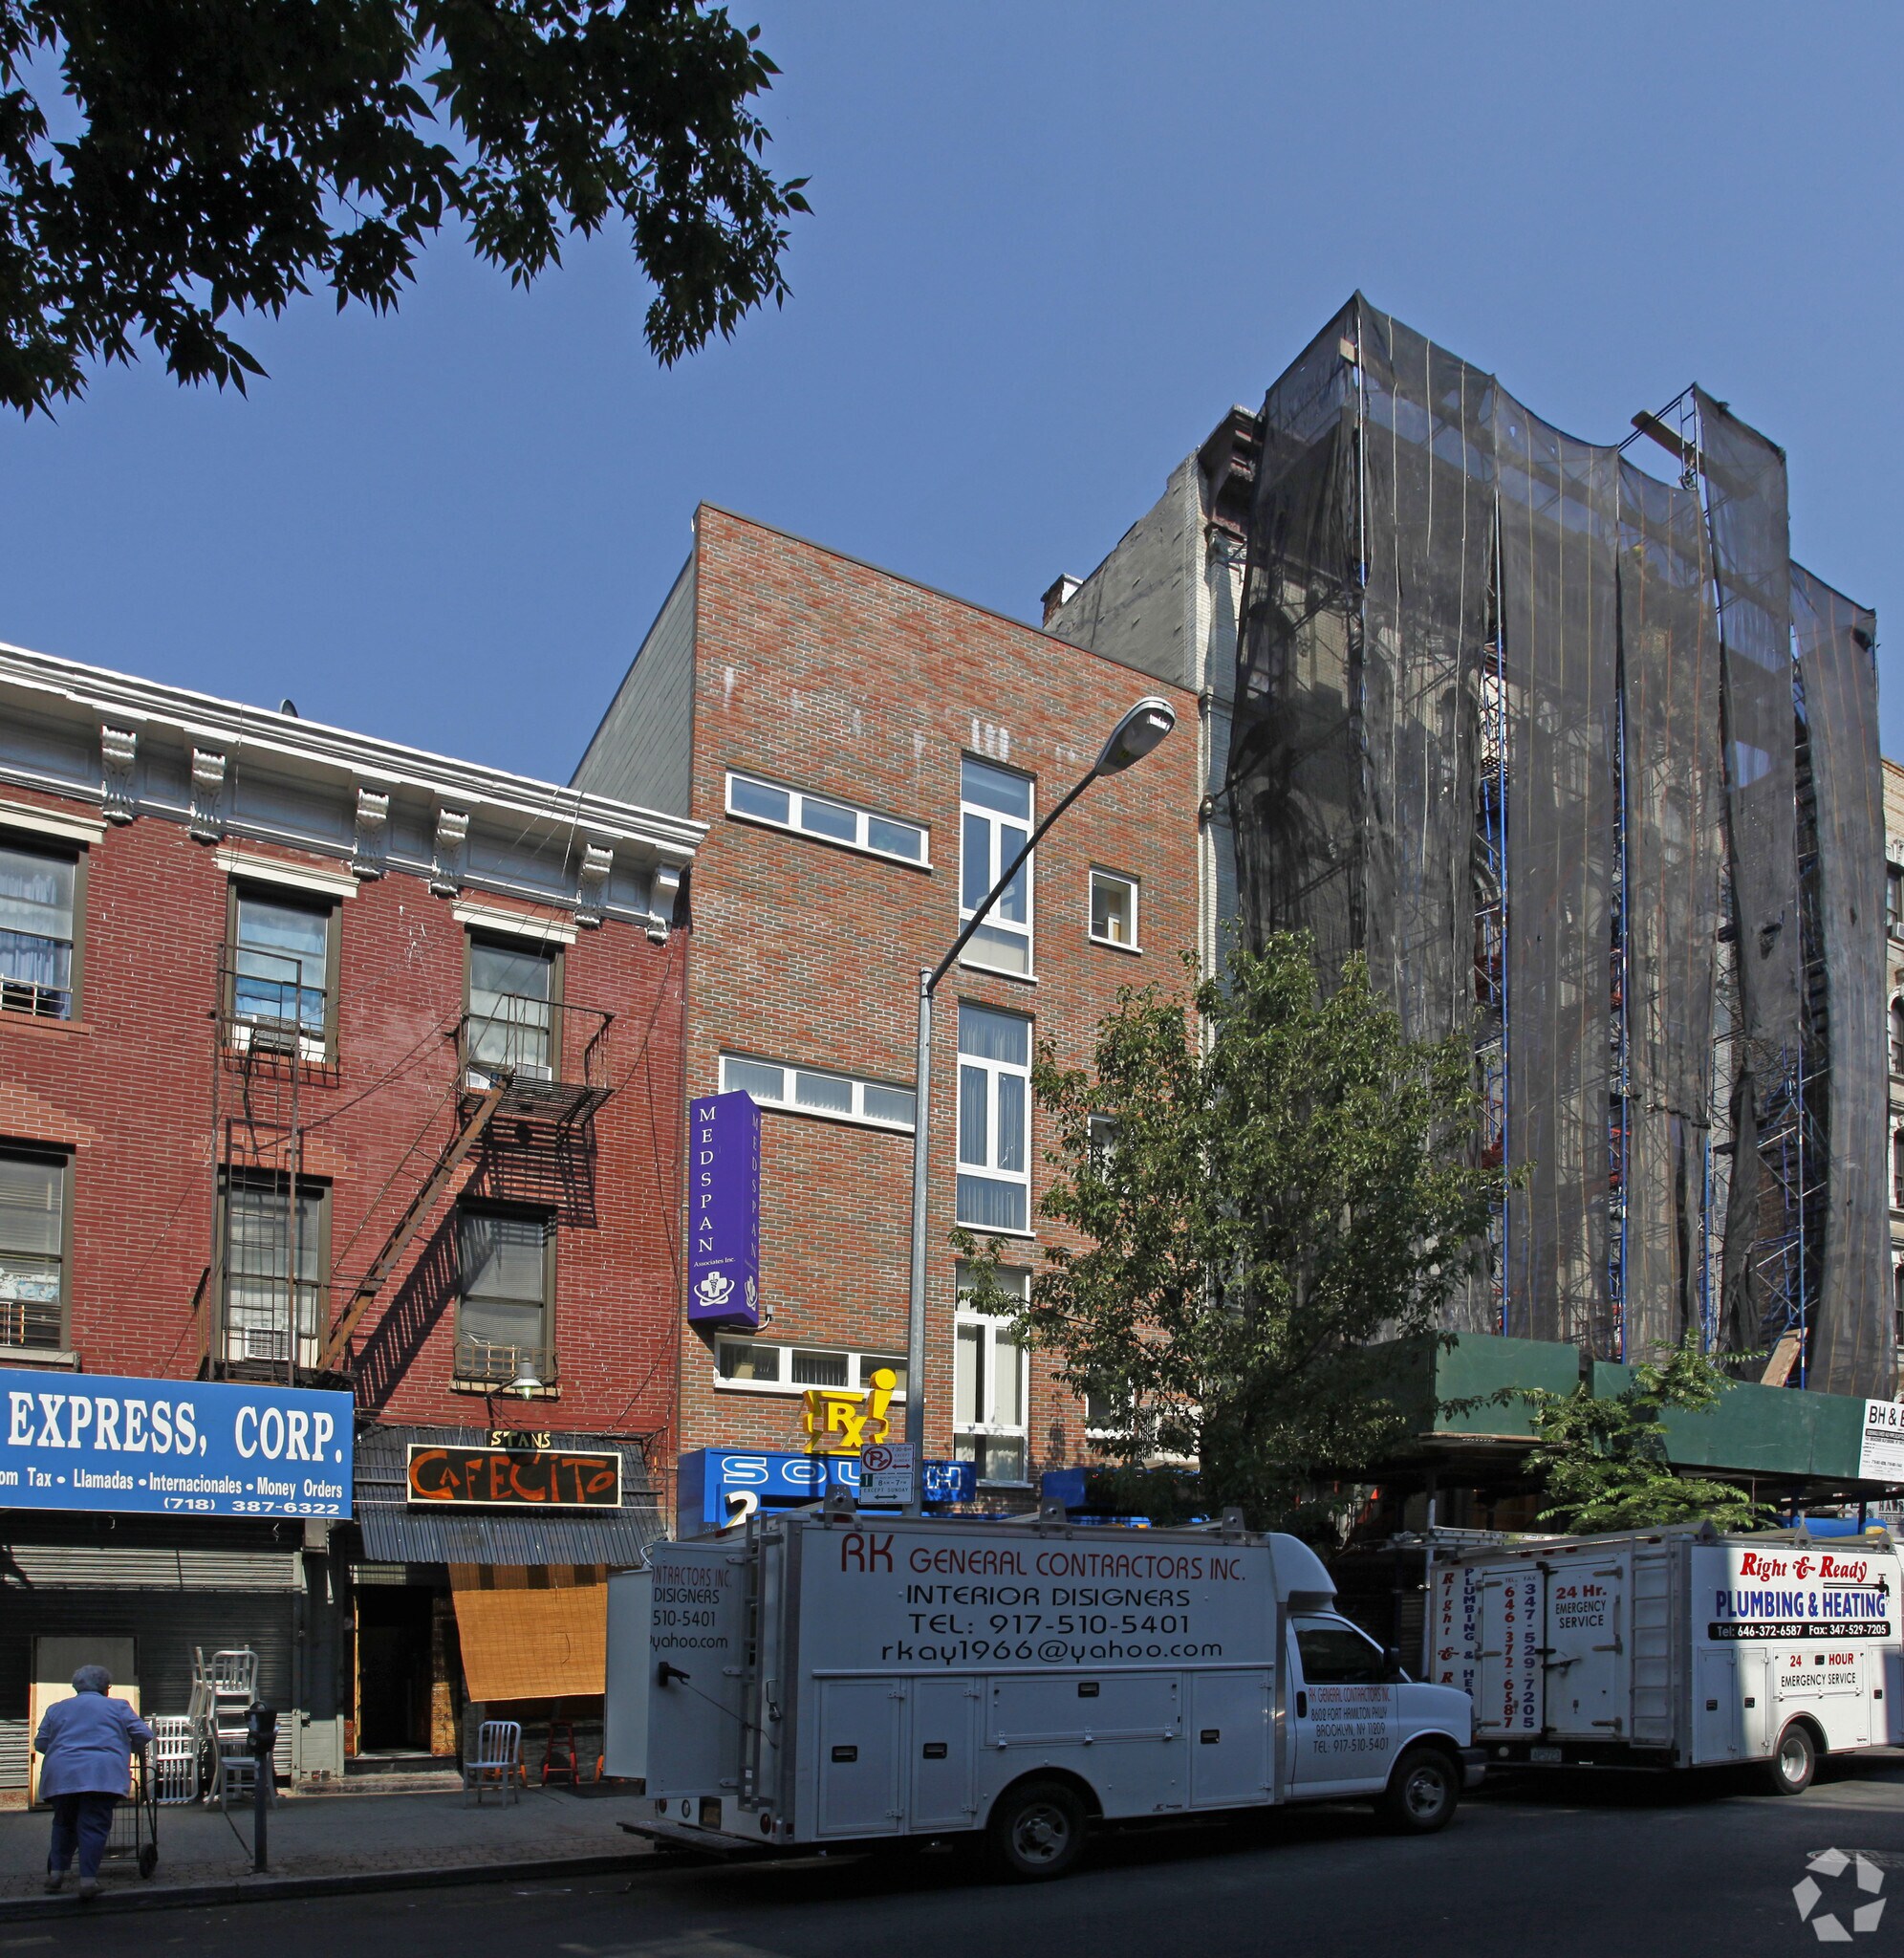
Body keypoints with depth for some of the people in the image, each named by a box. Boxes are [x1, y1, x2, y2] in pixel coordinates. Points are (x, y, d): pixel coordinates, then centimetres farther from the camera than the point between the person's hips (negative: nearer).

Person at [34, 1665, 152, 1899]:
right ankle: (88, 1878, -8)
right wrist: (128, 1746, 30)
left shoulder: (57, 1708, 21)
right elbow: (144, 1736, 10)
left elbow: (40, 1743, 21)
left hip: (60, 1776, 3)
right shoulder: (117, 1707, 14)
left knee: (63, 1824, 19)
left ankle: (56, 1871, 13)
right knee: (94, 1826, -1)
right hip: (101, 1775, -3)